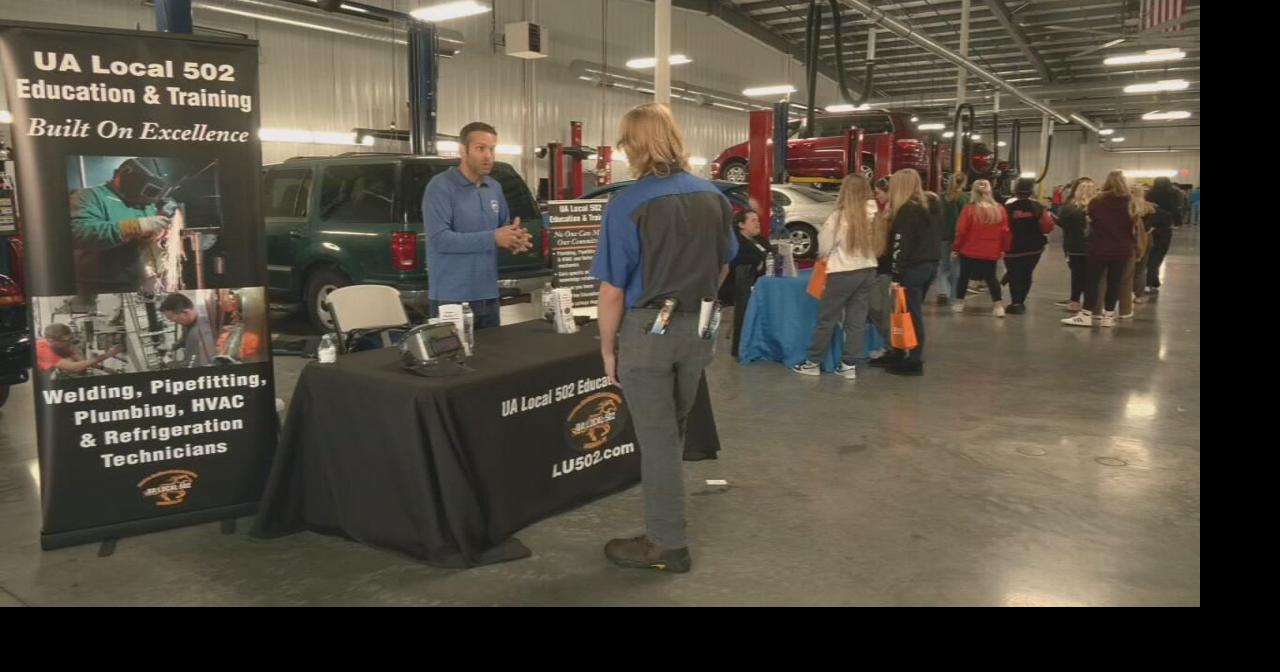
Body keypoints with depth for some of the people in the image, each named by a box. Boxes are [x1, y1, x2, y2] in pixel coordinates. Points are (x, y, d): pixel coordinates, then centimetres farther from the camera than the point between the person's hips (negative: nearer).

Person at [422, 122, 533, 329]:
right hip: (452, 298, -7)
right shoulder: (440, 187, -11)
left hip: (489, 295, 7)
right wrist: (492, 238, -23)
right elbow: (440, 239, -21)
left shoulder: (495, 188, 12)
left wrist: (514, 237, -4)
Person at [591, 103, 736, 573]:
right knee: (673, 431, 20)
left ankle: (668, 544, 14)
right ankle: (666, 521, 33)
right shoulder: (713, 196, 3)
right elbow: (723, 266, 15)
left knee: (656, 438, 4)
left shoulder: (628, 205, -16)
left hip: (648, 329, -6)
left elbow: (613, 289, -15)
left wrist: (608, 347, -5)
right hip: (698, 328, 6)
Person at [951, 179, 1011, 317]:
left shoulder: (969, 209, -10)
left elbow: (961, 231, -9)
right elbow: (1005, 232, 2)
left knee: (964, 276, 13)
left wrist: (956, 248, 2)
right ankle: (998, 306, 2)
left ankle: (959, 303, 19)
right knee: (991, 278, 11)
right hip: (991, 253, 2)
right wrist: (1003, 249, 13)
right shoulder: (1000, 210, 0)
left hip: (969, 251, -2)